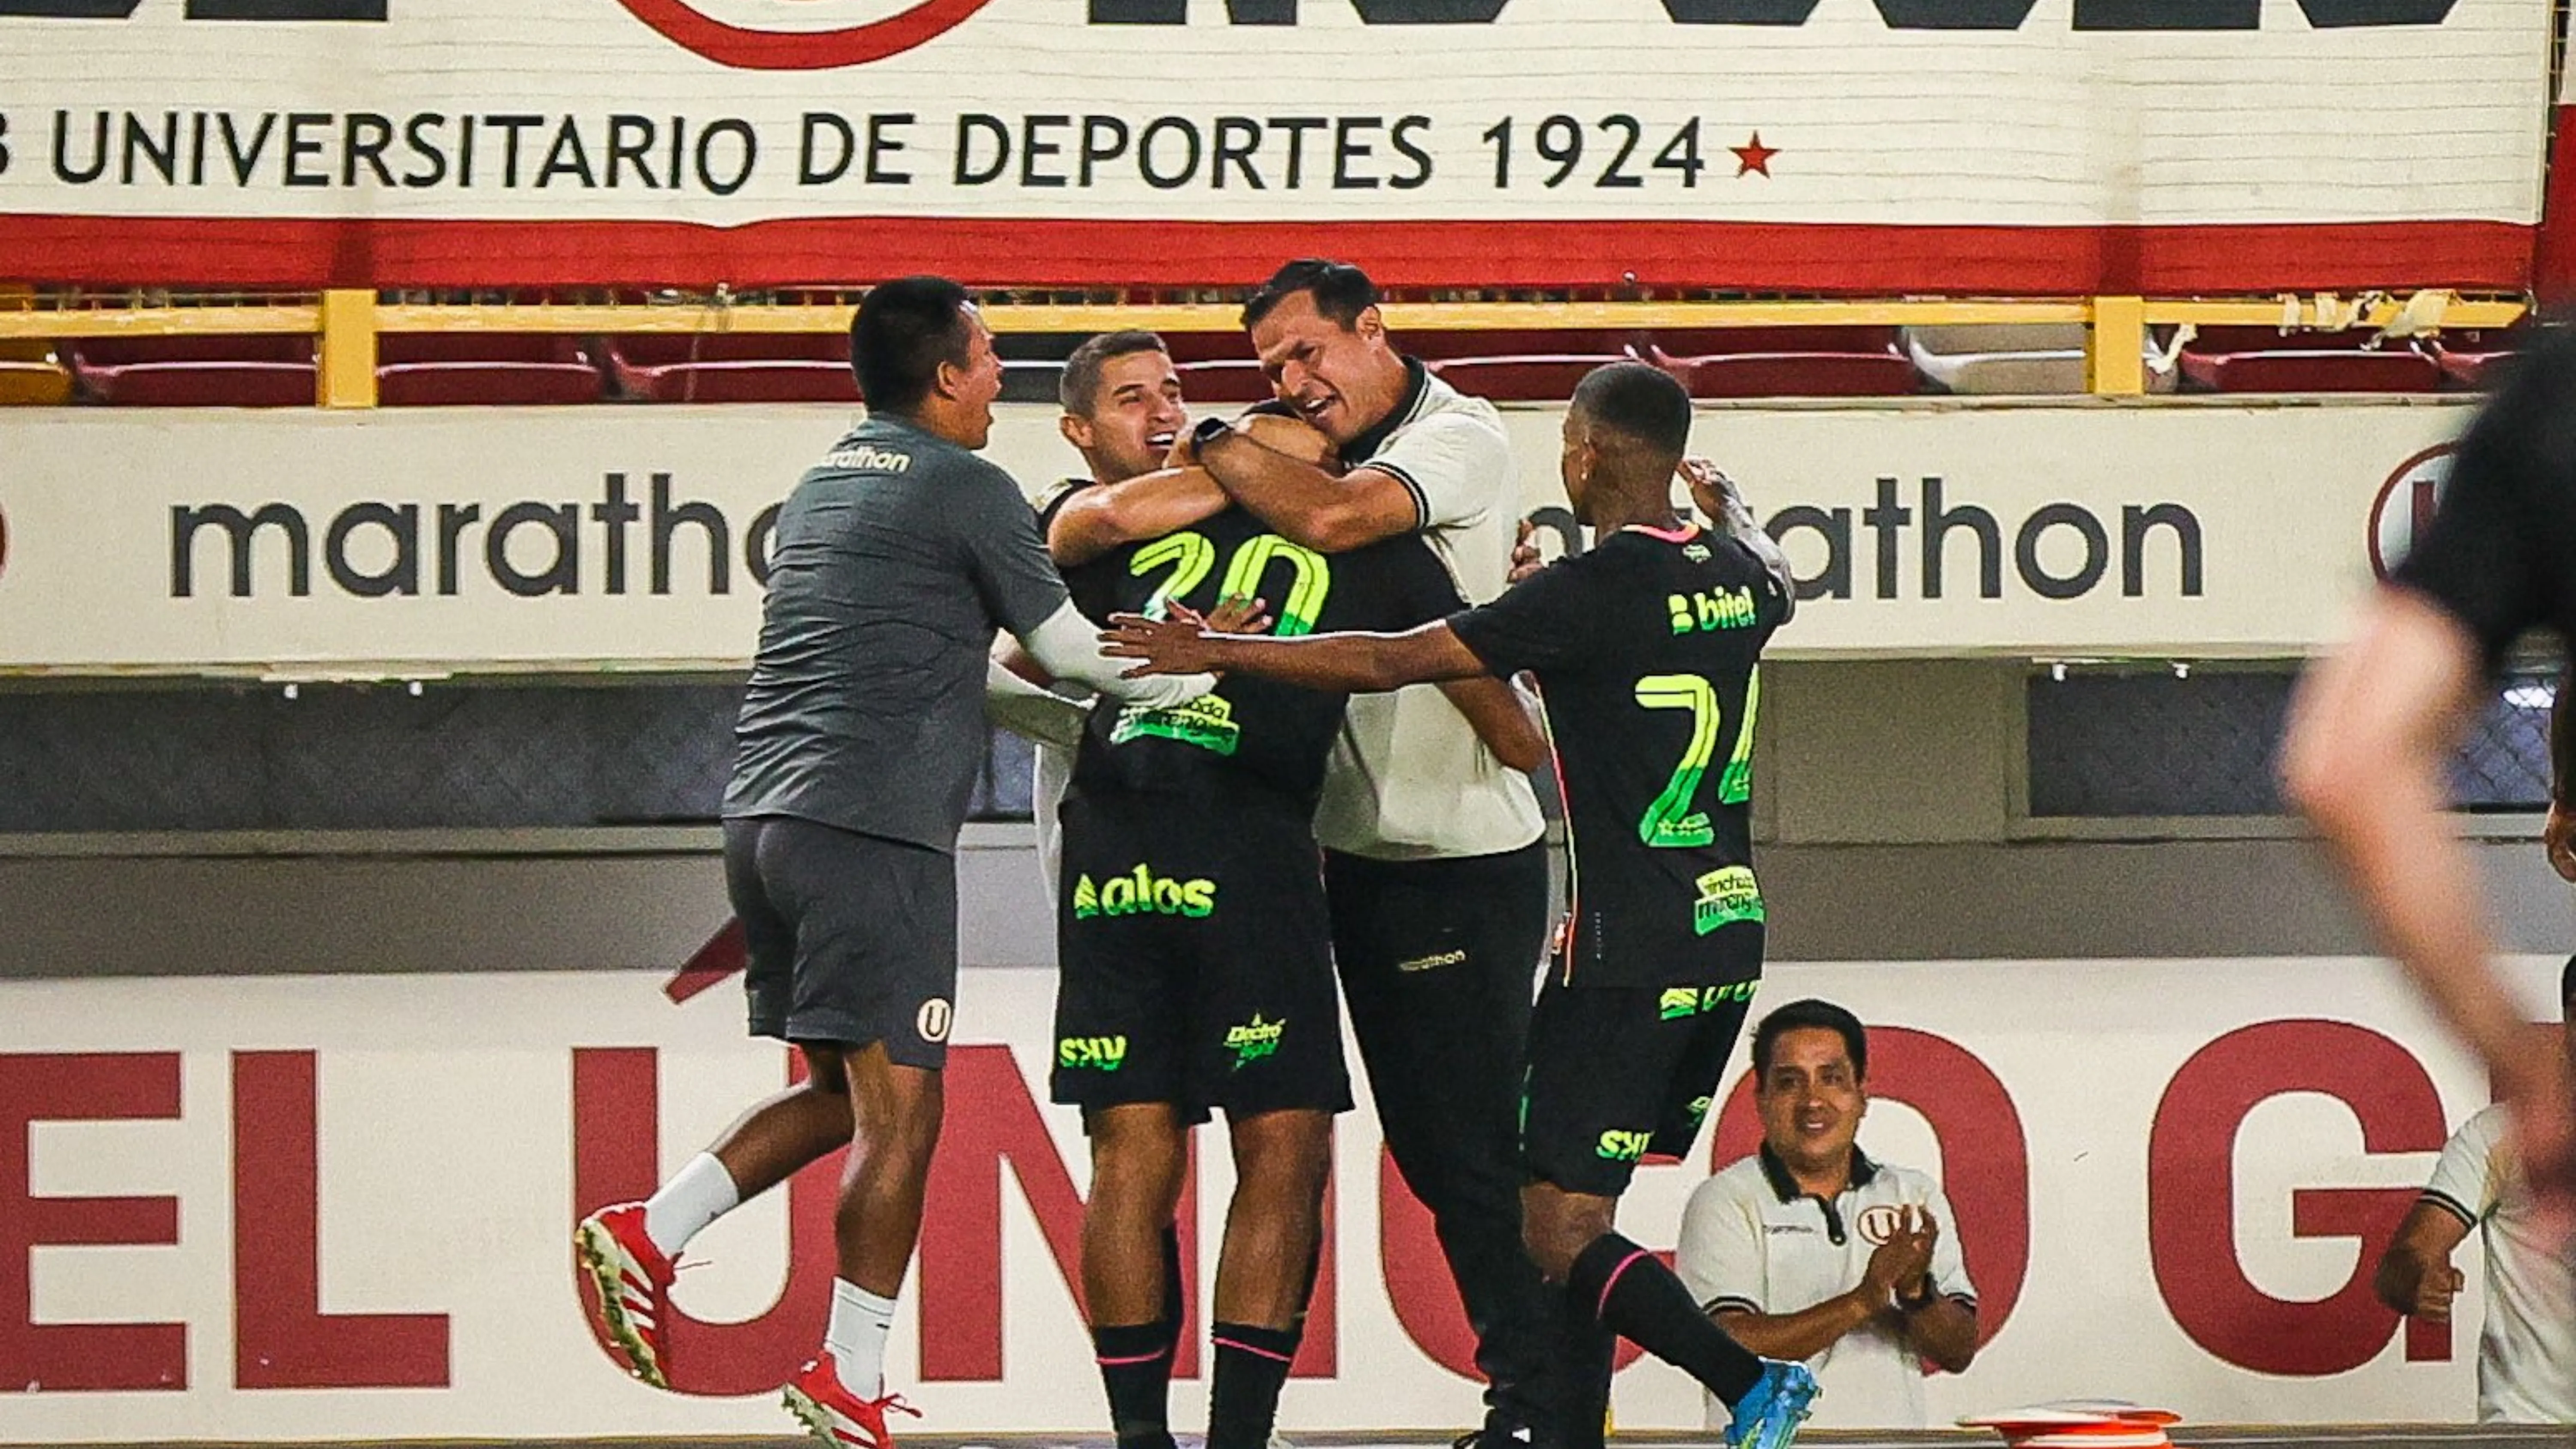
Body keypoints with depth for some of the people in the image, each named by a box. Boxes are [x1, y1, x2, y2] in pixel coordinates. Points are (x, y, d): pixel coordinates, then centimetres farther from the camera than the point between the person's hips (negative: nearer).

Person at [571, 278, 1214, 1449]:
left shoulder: (827, 481, 21)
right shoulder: (965, 487, -4)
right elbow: (1071, 651, 2)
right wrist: (1202, 675, 18)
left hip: (765, 817, 9)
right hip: (873, 827, -9)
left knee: (843, 1090, 17)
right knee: (897, 1109, -5)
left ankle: (647, 1235, 5)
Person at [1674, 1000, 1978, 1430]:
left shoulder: (1916, 1198, 15)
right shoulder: (1725, 1203, 4)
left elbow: (1959, 1352, 10)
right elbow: (1730, 1347, -9)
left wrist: (1916, 1293, -8)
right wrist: (1864, 1302, -13)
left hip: (1895, 1446, 2)